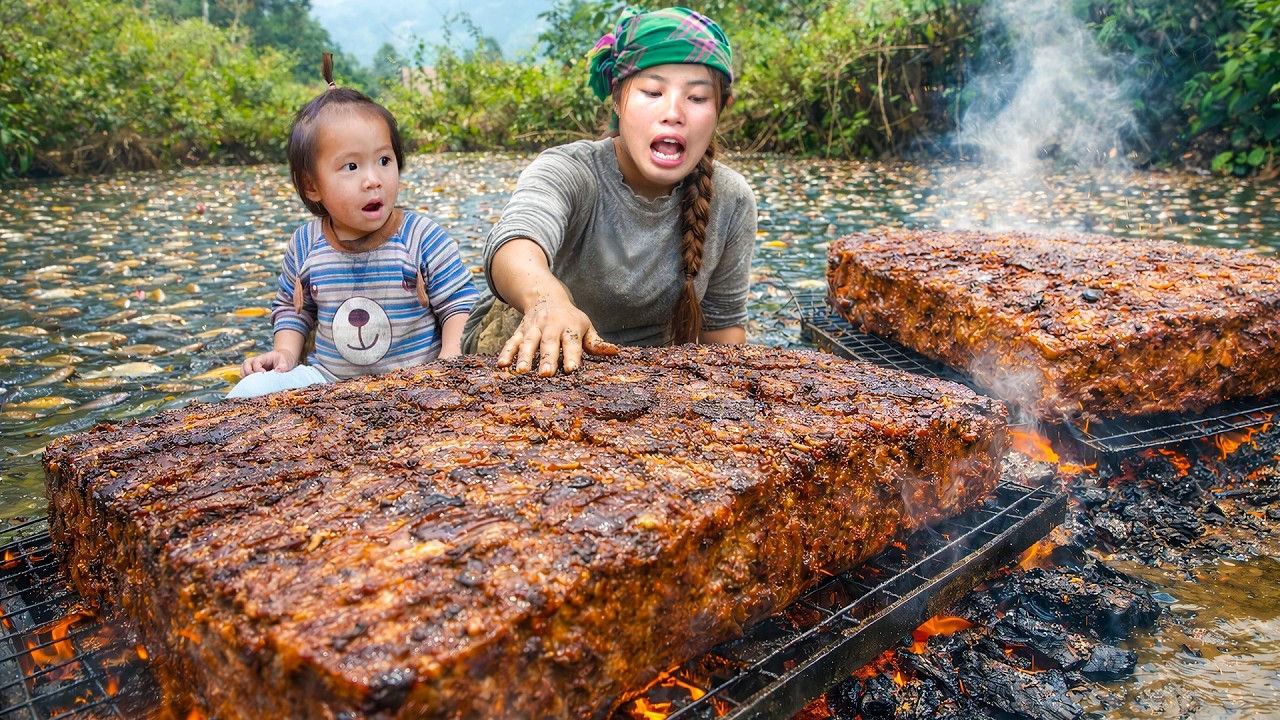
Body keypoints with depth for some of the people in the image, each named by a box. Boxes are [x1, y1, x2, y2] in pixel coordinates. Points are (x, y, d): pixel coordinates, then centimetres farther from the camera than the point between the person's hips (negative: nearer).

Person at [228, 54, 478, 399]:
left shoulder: (425, 239, -10)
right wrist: (285, 352, 3)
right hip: (327, 380, 4)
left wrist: (449, 363, -22)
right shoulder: (304, 246, 2)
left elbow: (461, 304, -7)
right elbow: (293, 308, 20)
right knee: (251, 389, -14)